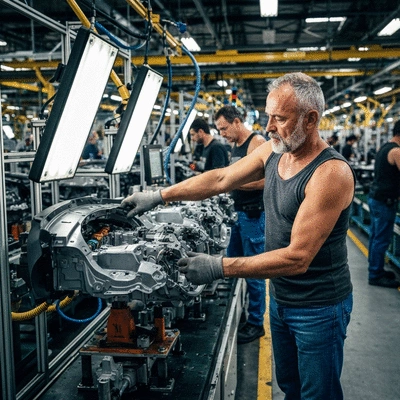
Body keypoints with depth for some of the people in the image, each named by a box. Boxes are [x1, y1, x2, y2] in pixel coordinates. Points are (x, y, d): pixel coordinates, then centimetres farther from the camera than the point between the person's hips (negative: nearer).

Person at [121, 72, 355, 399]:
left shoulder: (331, 173, -27)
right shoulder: (272, 151, -3)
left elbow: (298, 258, -29)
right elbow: (220, 179, 4)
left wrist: (219, 268, -30)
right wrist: (159, 196, -1)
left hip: (319, 308, -7)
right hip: (281, 299, 7)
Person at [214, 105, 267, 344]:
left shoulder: (257, 143, -13)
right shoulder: (236, 147, 15)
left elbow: (260, 181, -22)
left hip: (254, 215, -10)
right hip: (239, 212, 10)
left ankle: (256, 323, 10)